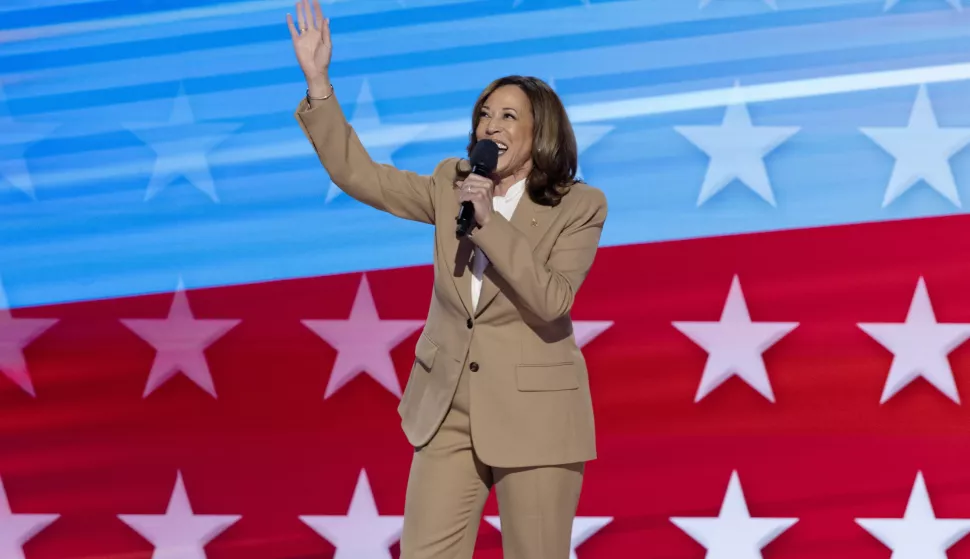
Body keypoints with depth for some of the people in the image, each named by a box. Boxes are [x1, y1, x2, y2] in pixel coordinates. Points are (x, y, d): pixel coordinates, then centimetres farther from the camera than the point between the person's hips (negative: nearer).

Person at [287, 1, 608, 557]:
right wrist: (318, 80, -5)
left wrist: (489, 220, -25)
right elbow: (358, 174, 2)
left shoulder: (580, 207, -7)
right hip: (448, 410, 4)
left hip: (533, 414, -4)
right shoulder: (452, 185, 5)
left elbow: (552, 300, -20)